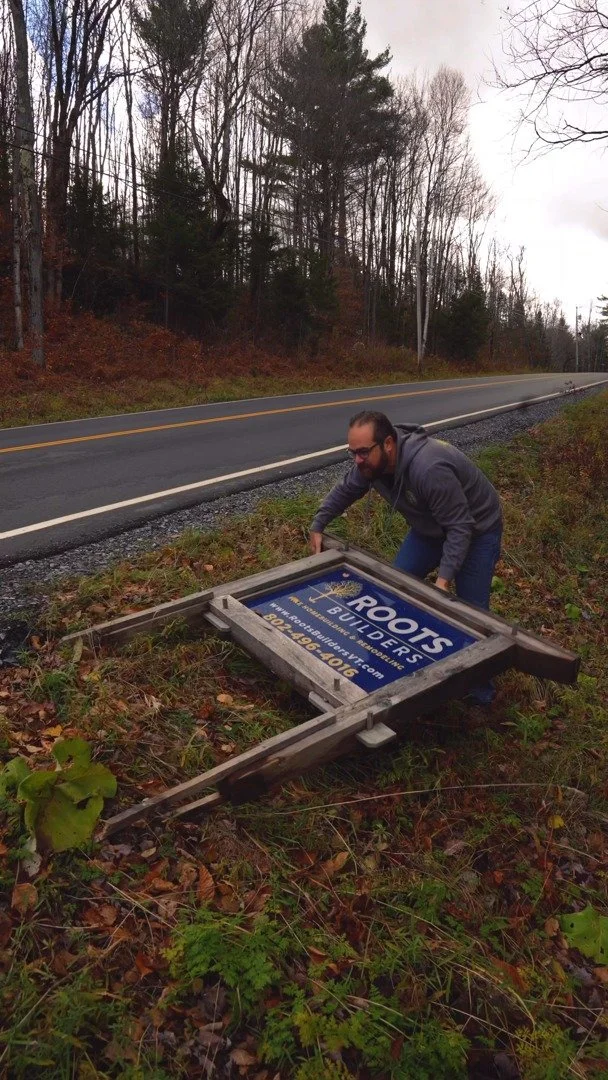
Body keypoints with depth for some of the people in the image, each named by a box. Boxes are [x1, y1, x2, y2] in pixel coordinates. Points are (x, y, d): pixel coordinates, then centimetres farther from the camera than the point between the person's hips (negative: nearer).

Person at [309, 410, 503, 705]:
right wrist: (318, 526, 4)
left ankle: (481, 690, 13)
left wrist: (444, 578, -37)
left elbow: (460, 528, -34)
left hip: (475, 529, -7)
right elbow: (344, 491, 4)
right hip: (431, 526, 7)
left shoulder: (429, 469, -41)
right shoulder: (370, 462, -16)